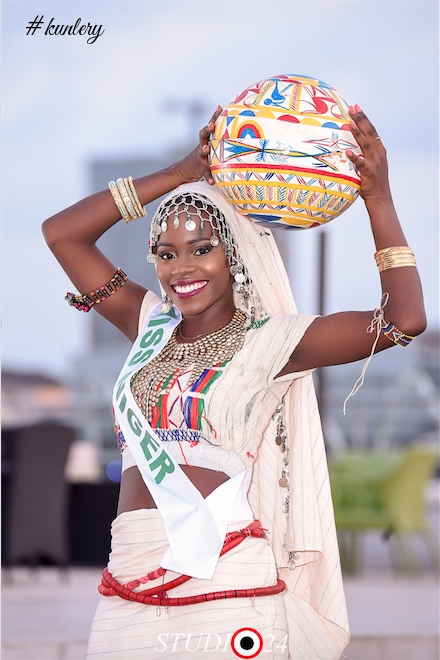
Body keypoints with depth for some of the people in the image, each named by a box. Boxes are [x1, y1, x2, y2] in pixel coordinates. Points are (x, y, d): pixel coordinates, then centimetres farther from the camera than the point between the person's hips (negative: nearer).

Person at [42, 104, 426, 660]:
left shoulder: (268, 342, 0)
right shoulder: (149, 327, 14)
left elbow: (403, 320, -9)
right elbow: (61, 233, 15)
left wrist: (378, 200, -6)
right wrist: (183, 174, 10)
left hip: (226, 591, -4)